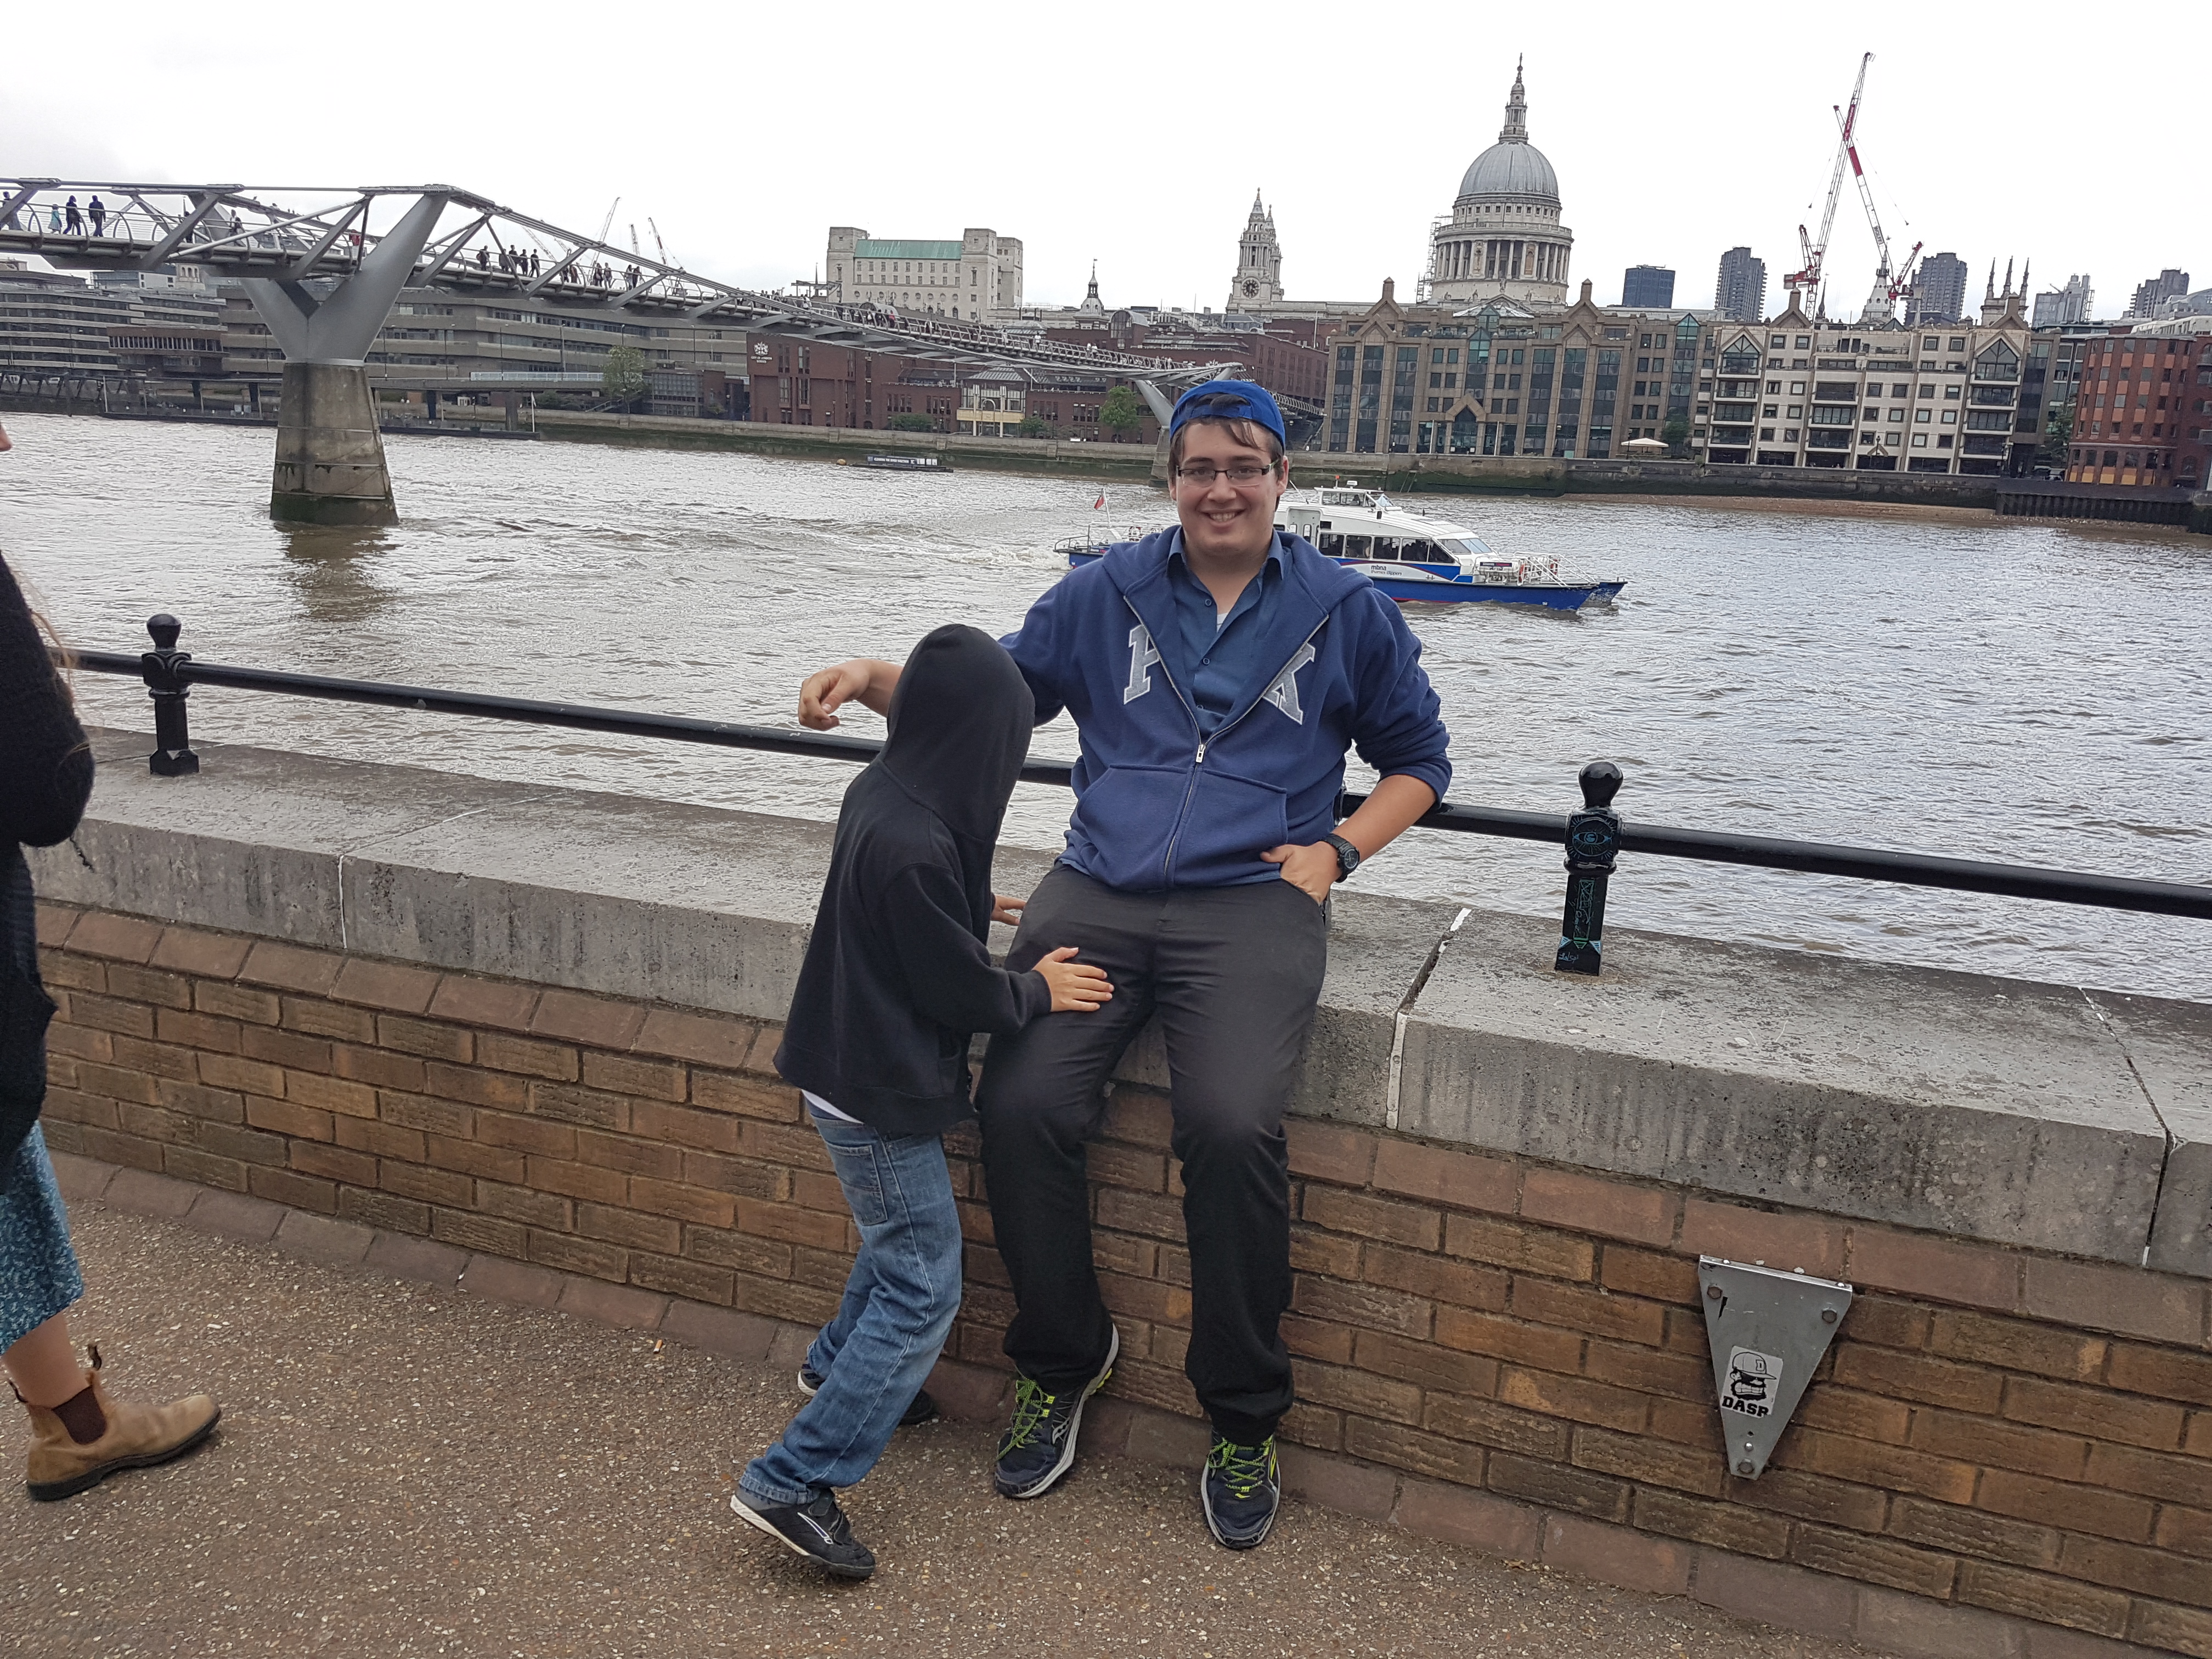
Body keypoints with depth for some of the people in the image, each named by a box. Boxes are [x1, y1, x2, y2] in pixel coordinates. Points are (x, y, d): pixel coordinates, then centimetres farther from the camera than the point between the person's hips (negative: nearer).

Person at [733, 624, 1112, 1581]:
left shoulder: (881, 795, 0)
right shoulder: (913, 847, -30)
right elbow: (962, 992, -20)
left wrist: (970, 913, 16)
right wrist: (1038, 991, -4)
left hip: (857, 1070, 10)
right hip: (881, 1096, -10)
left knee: (906, 1238, 29)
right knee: (924, 1288, 0)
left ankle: (838, 1363, 51)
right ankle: (794, 1482, 5)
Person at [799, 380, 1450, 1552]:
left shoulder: (1346, 611, 11)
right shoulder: (1107, 594, 14)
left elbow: (1418, 758, 19)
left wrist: (1338, 850, 2)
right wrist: (874, 678, 3)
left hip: (1252, 899, -2)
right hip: (1099, 890, 2)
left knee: (1232, 1126, -28)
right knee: (1019, 1105, -21)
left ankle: (1243, 1419, -4)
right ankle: (1063, 1359, 7)